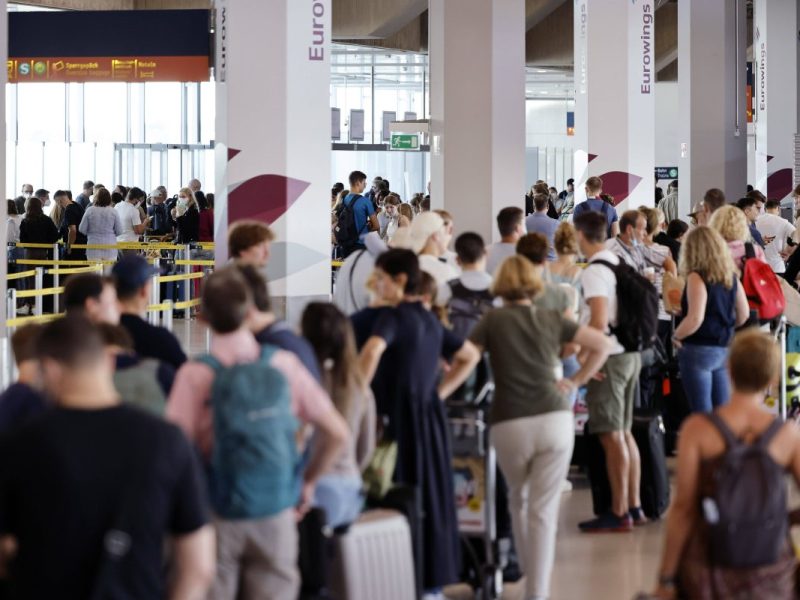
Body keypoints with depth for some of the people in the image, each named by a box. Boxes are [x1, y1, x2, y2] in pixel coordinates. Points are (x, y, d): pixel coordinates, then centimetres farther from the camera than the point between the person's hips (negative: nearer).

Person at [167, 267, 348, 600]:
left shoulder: (195, 374, -10)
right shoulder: (283, 363, -3)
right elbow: (336, 433, -1)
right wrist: (308, 482, 11)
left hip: (217, 514, -2)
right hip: (276, 515, 2)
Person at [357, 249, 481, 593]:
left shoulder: (392, 316, -10)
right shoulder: (430, 320, 14)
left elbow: (372, 350, -31)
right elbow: (469, 356, 25)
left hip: (400, 415, -8)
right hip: (431, 415, 8)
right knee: (431, 496, 12)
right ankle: (433, 581, 17)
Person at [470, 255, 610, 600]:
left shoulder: (494, 320, 5)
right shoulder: (552, 319, 11)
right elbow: (602, 345, 12)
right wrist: (576, 381, 14)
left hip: (510, 424, -1)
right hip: (555, 419, 1)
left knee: (519, 502, 21)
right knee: (543, 510, 1)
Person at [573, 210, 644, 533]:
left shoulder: (595, 271, -14)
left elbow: (599, 321, -23)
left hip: (609, 358, -9)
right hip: (631, 354, 9)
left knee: (611, 436, -4)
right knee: (624, 433, 14)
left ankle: (619, 513, -1)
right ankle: (633, 506, 19)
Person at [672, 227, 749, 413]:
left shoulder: (697, 277, -14)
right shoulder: (730, 276, 6)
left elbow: (695, 319, -21)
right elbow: (743, 315, 13)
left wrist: (676, 336, -7)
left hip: (699, 350, -7)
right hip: (724, 350, 7)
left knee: (702, 412, -3)